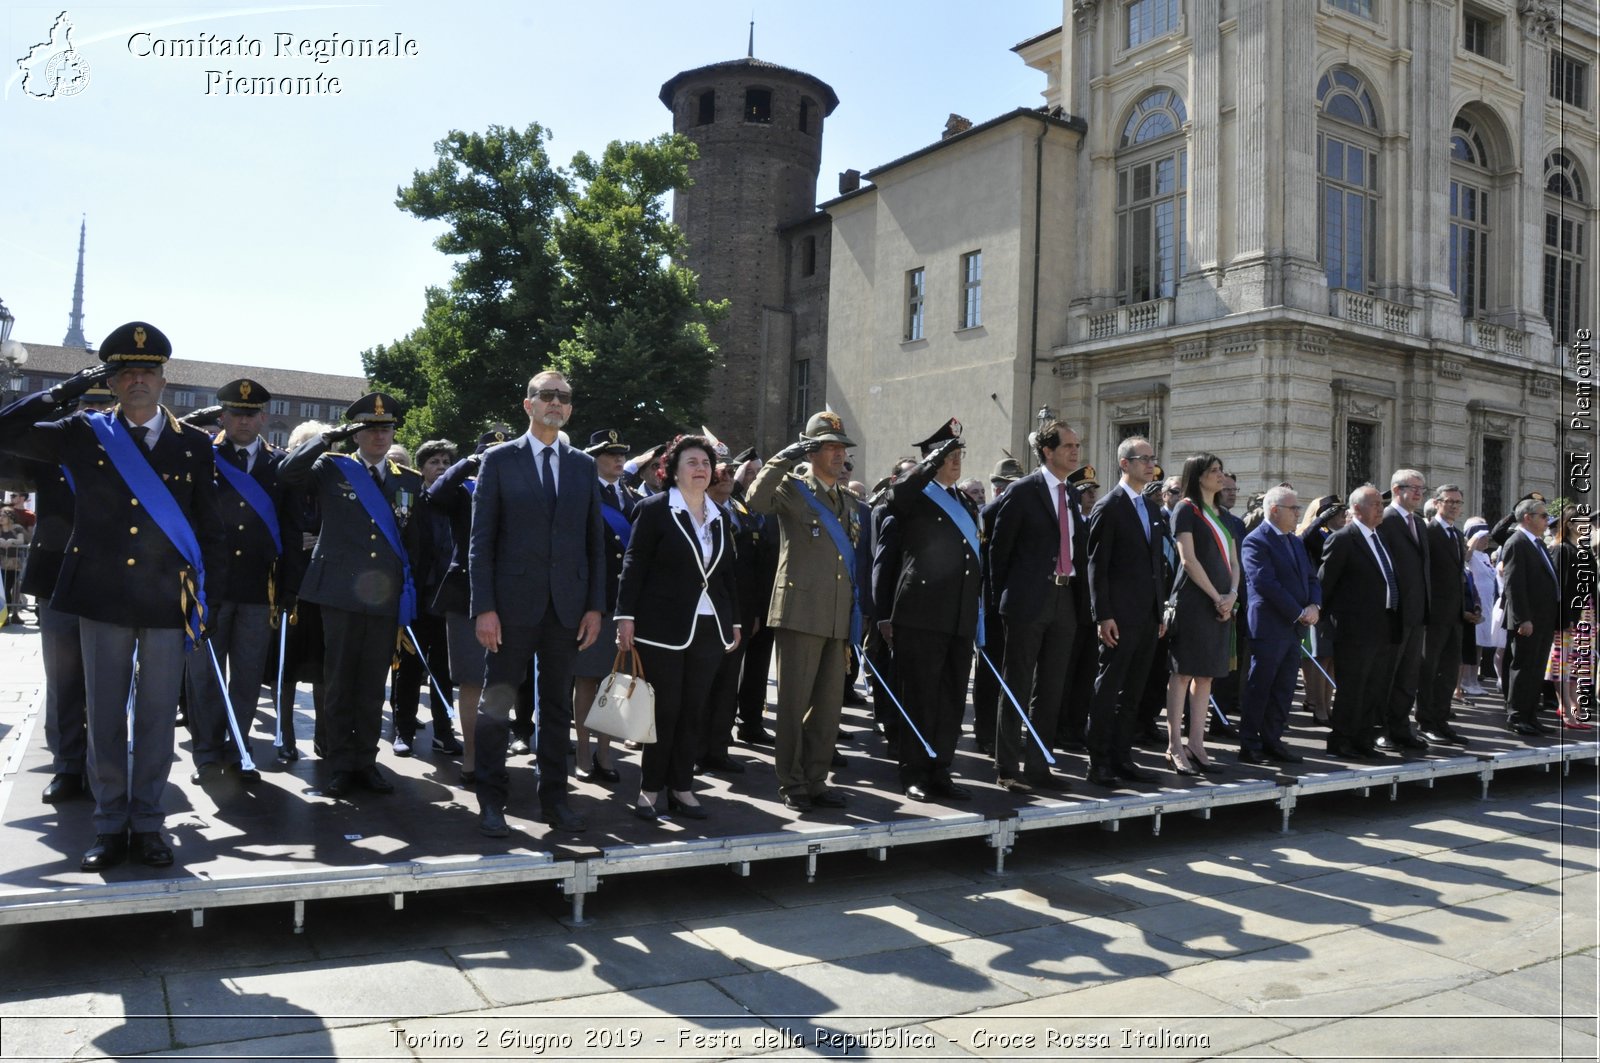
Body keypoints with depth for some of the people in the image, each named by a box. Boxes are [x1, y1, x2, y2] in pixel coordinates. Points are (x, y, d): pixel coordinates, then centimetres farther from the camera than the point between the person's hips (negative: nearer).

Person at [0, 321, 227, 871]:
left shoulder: (194, 444, 4)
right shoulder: (84, 433, 5)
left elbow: (209, 527, 6)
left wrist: (213, 596, 2)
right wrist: (68, 389, -4)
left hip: (168, 600, 0)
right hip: (102, 597, 0)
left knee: (157, 716, 6)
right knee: (105, 715, 7)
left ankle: (147, 822, 17)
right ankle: (110, 825, 18)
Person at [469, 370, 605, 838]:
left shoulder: (583, 466, 11)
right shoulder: (500, 460, 1)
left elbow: (595, 541, 10)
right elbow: (481, 539, -2)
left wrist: (595, 606, 3)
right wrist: (484, 607, -10)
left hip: (567, 605, 3)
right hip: (514, 601, -3)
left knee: (558, 706, 10)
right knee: (497, 703, 2)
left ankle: (554, 798, 20)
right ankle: (491, 802, 13)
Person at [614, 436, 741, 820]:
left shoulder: (718, 517, 14)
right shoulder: (655, 509, -3)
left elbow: (728, 573, 16)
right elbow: (634, 564, -7)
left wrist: (733, 621, 14)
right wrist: (626, 616, -13)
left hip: (708, 628, 5)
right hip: (663, 626, -5)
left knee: (694, 710, 7)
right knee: (665, 710, -1)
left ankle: (682, 788, 16)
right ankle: (650, 789, 11)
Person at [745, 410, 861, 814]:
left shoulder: (848, 500, 20)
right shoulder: (792, 488, 0)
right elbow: (755, 501, -22)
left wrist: (857, 616, 18)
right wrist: (785, 458, -19)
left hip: (838, 617, 6)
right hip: (800, 610, -6)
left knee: (828, 705, 10)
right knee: (794, 702, -2)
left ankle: (816, 780, 20)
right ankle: (792, 785, 8)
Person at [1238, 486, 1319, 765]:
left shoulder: (1295, 541, 17)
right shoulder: (1256, 542, -11)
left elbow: (1311, 578, 16)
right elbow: (1267, 584, -19)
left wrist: (1314, 606, -4)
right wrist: (1299, 613, -16)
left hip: (1294, 627, 8)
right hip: (1269, 626, -8)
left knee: (1283, 690, 11)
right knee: (1259, 688, -1)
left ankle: (1272, 740, 18)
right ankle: (1249, 744, 7)